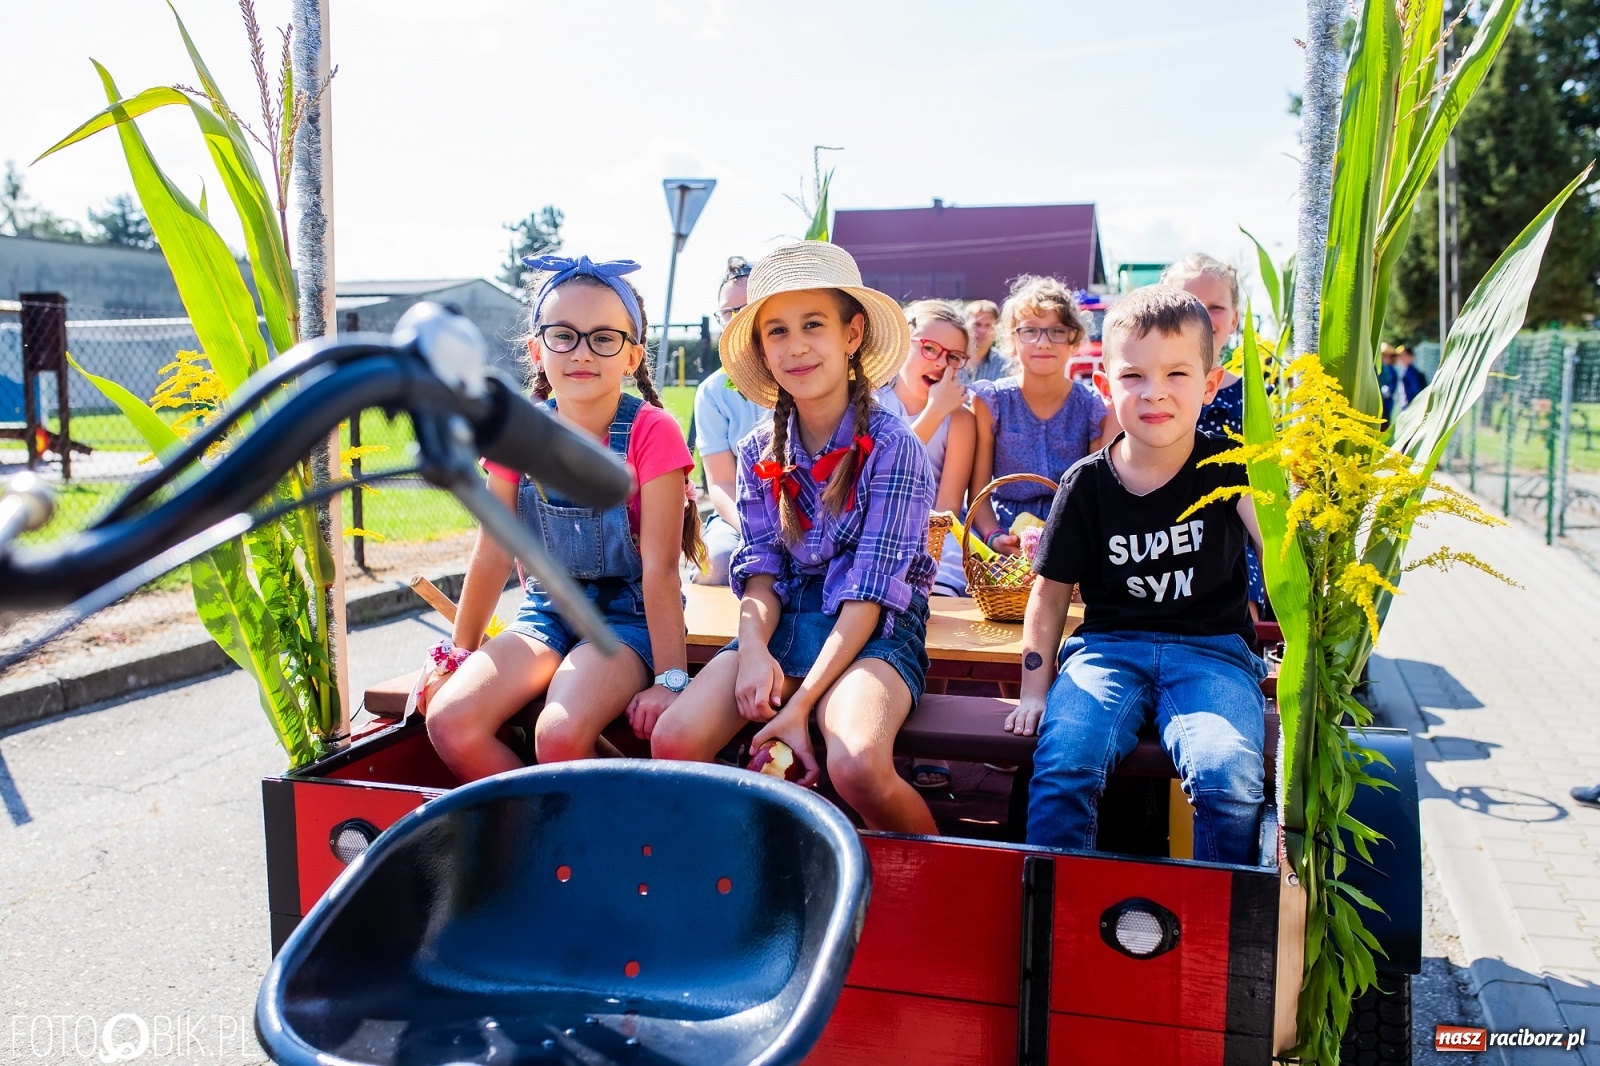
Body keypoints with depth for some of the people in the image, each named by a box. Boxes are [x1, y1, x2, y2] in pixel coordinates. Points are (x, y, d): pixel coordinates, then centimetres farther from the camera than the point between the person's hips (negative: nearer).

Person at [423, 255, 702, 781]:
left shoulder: (651, 433, -14)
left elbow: (659, 567, -16)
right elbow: (492, 556, 4)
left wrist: (671, 678, -19)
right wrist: (456, 657, 6)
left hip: (628, 614, -4)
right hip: (545, 611, 5)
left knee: (559, 735, -30)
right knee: (449, 721, -19)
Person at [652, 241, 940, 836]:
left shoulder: (892, 447, -9)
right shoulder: (759, 455, 7)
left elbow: (869, 592, -14)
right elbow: (761, 570, 6)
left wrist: (802, 703, -21)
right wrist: (753, 649, -17)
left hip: (874, 632, -4)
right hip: (782, 624, 5)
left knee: (857, 768, -33)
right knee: (672, 743, -20)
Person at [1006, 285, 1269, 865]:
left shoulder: (1228, 469, 0)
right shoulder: (1086, 484, 2)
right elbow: (1051, 592, 9)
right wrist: (1034, 690, 4)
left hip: (1211, 649, -1)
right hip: (1108, 644, 1)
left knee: (1229, 776, -28)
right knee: (1062, 764, -26)